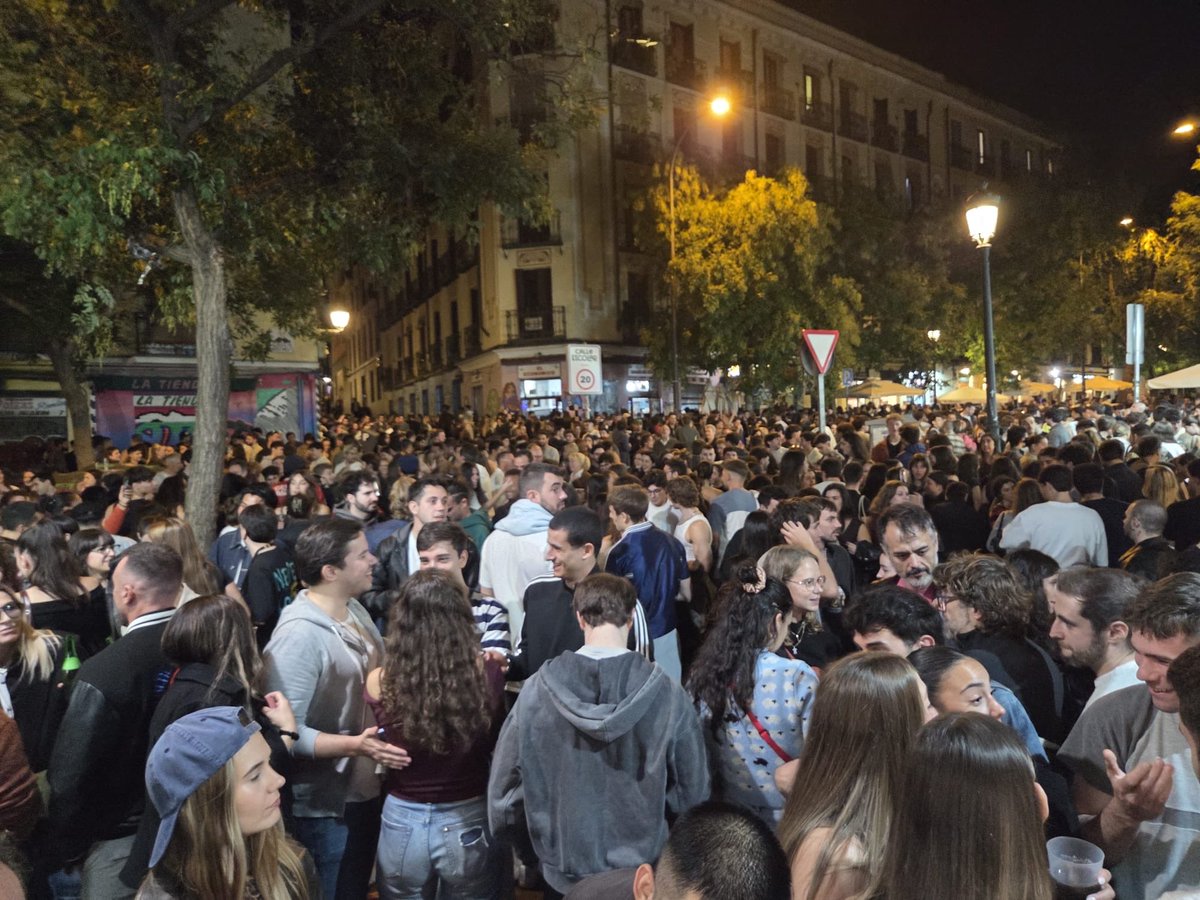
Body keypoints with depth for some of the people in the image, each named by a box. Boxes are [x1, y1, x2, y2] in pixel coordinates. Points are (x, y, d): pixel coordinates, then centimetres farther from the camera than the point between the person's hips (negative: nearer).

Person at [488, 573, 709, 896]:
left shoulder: (536, 690, -16)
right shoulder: (668, 695, -19)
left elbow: (503, 791, -8)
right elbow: (692, 793, -10)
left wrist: (534, 850, 8)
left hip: (563, 872, 1)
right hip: (644, 872, 0)